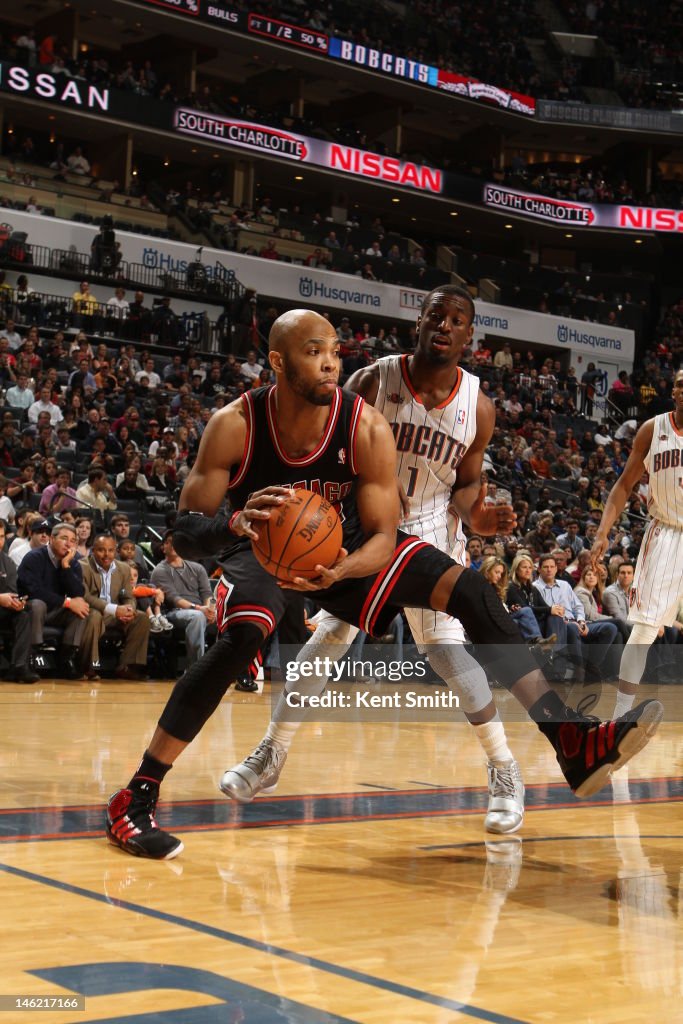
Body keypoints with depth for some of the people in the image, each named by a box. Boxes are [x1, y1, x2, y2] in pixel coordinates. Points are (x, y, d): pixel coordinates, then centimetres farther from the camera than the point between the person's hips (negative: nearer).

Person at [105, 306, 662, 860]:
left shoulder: (366, 427, -21)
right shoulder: (235, 424, -25)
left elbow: (382, 536, -16)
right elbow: (184, 533, -23)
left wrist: (342, 570, -39)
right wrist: (236, 523, -46)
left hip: (345, 545, 3)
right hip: (261, 550, -3)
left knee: (472, 592, -12)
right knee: (243, 636, -35)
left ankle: (573, 742, -11)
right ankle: (135, 799, -25)